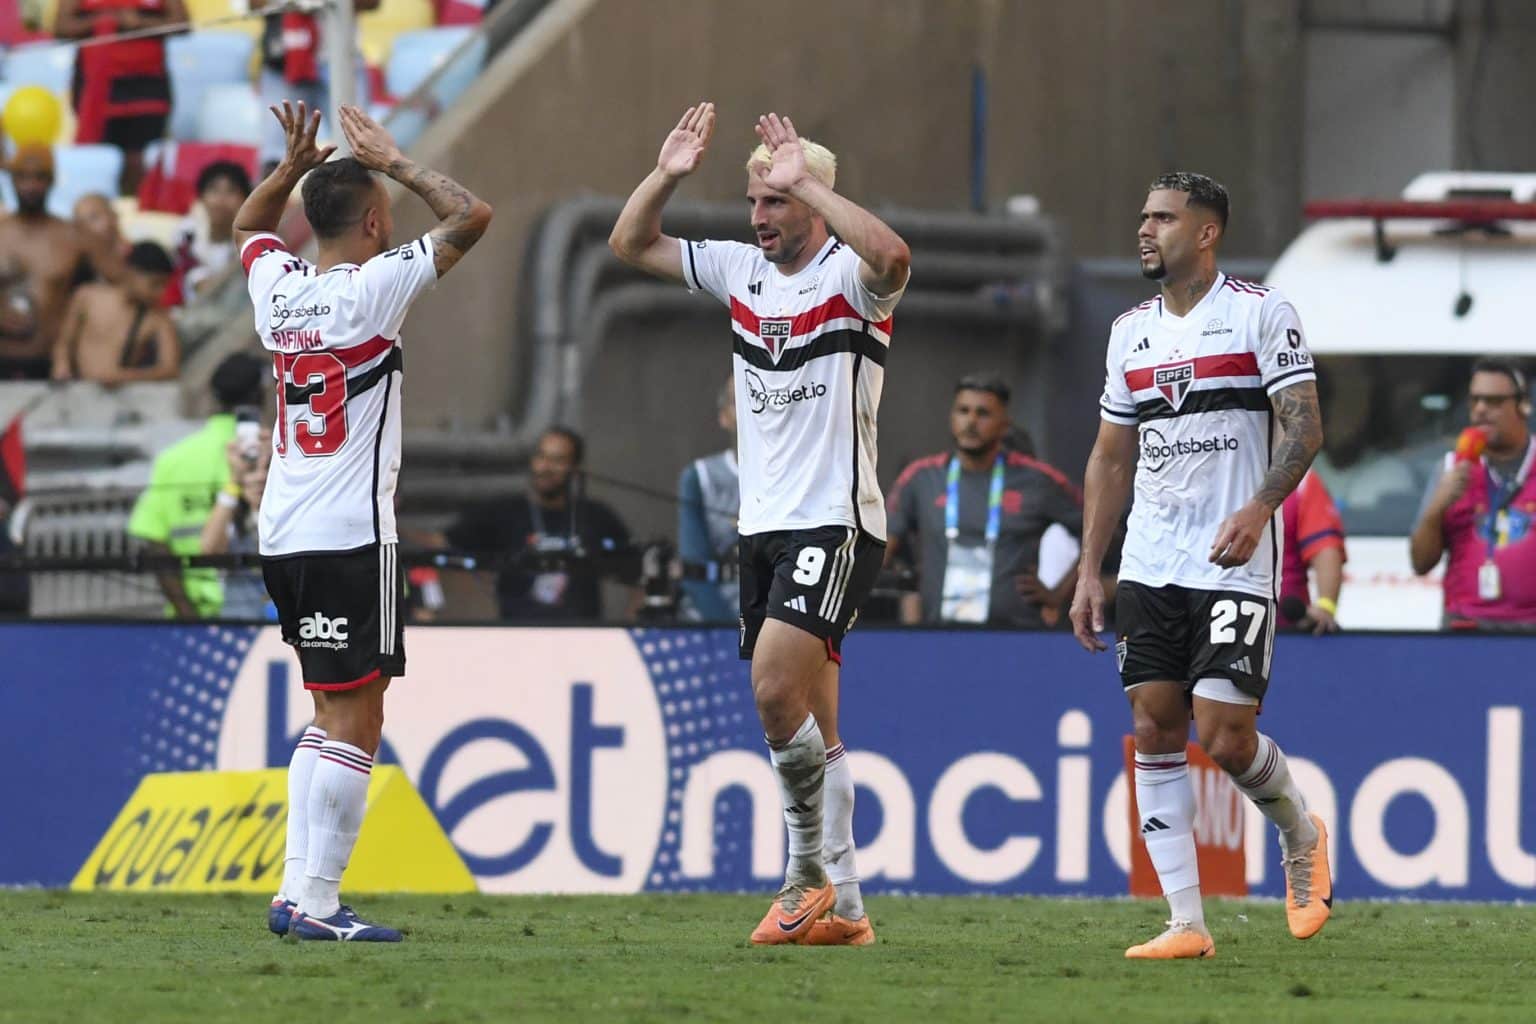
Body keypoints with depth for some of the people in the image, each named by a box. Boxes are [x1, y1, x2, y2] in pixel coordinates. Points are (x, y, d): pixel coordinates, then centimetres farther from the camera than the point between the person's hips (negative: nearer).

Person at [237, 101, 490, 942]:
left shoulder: (277, 288, 7)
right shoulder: (372, 288, -11)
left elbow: (248, 225, 30)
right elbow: (471, 216, -5)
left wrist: (296, 164, 18)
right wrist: (391, 162, 3)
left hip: (282, 534, 8)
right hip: (350, 535, -8)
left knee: (335, 715, 16)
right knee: (356, 721, -6)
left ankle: (296, 889, 11)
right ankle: (316, 901, -11)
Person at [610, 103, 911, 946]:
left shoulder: (851, 276, -8)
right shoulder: (741, 270, 12)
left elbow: (891, 257, -33)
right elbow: (632, 245, 17)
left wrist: (806, 182, -28)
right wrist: (667, 176, 1)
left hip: (836, 524, -7)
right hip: (764, 527, 7)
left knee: (777, 692, -20)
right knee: (809, 724, 7)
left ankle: (811, 868, -6)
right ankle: (841, 907, 9)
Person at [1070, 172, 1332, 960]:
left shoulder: (1261, 313, -4)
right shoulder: (1131, 331, 14)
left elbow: (1304, 427, -10)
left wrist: (1259, 507, -26)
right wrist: (1088, 571, 13)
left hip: (1235, 565, -6)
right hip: (1148, 566, 6)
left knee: (1224, 738, -12)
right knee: (1154, 731, -2)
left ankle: (1302, 835, 20)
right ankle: (1186, 924, 1)